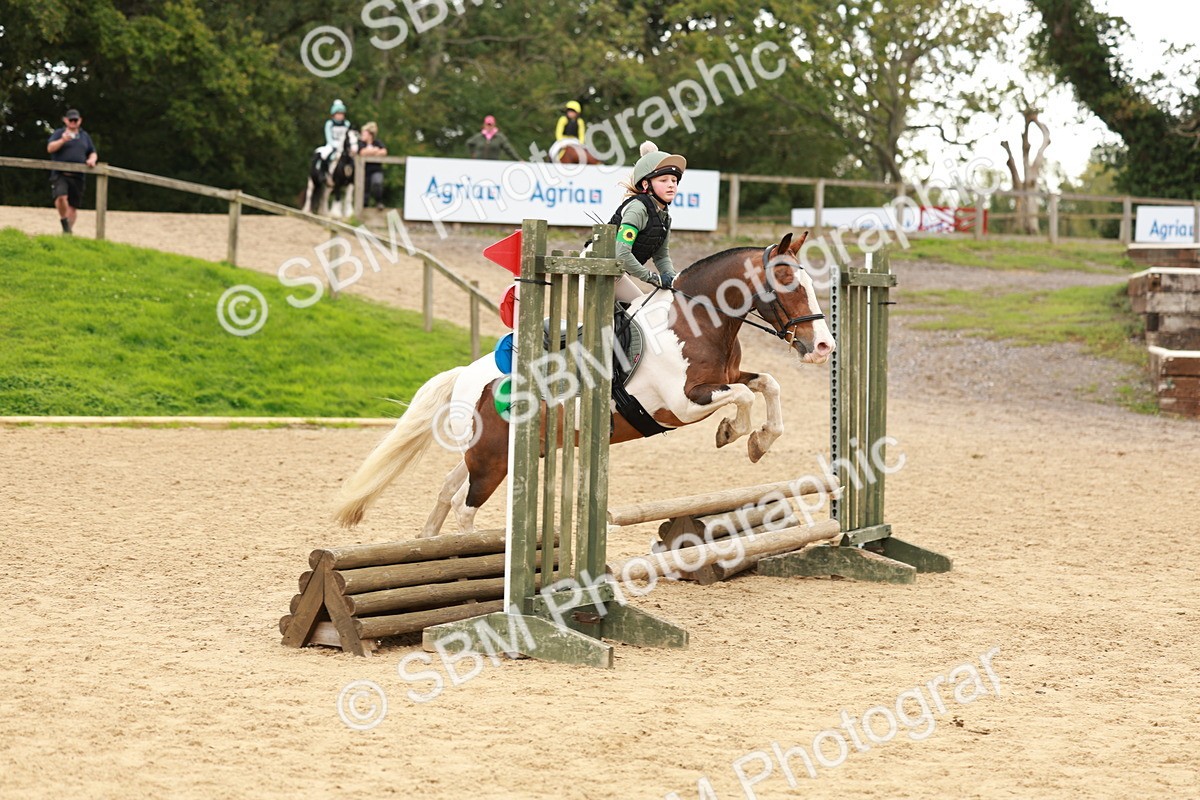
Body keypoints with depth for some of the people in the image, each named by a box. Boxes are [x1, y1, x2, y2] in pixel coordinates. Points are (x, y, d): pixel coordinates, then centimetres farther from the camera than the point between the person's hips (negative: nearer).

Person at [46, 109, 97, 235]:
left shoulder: (85, 136, 20)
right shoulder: (59, 133, 7)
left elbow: (93, 153, 25)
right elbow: (50, 148, -7)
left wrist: (92, 159, 1)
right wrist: (62, 141, -24)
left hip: (77, 176, 4)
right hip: (60, 174, -4)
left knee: (73, 205, 4)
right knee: (61, 196, -27)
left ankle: (69, 230, 12)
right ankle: (64, 222, -7)